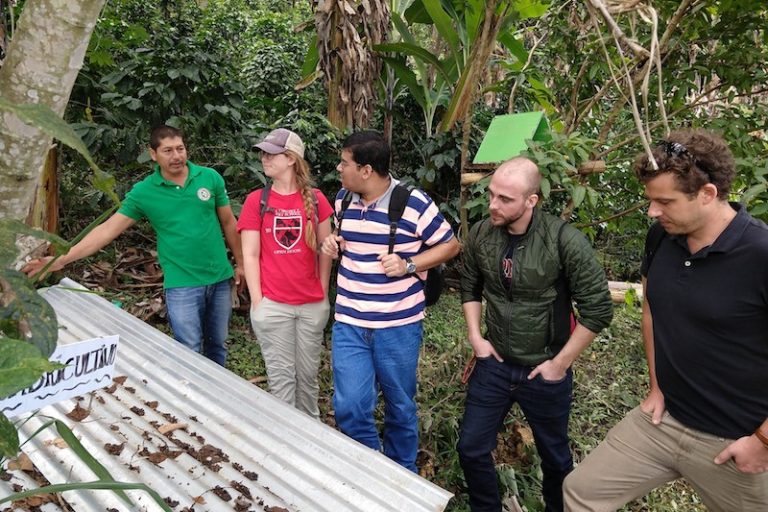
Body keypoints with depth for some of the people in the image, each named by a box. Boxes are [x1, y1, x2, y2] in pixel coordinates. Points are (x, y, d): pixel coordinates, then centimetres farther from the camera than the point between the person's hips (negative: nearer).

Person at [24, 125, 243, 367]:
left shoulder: (211, 178, -2)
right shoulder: (143, 192, -6)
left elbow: (228, 223, 6)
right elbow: (108, 229, -6)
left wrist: (240, 263, 8)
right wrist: (61, 259, -13)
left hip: (220, 278, 3)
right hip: (182, 284, -2)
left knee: (217, 344, 16)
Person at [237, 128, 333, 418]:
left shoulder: (315, 199, 1)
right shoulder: (256, 201, -1)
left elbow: (324, 250, 6)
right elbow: (250, 254, -2)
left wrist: (323, 292, 3)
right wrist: (257, 302, -6)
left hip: (313, 305, 1)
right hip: (272, 305, -1)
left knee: (308, 374, 15)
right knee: (281, 376, 7)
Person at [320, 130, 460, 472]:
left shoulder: (414, 204, -14)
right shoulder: (344, 198, 3)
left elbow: (450, 245, -4)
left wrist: (409, 265, -17)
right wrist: (333, 245, -2)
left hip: (399, 325, -3)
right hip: (348, 324, 4)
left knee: (400, 405, 15)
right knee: (350, 407, 2)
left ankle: (403, 477, 39)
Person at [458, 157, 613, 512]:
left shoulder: (565, 240, -22)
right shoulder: (480, 235, -8)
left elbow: (598, 309, -16)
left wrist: (560, 363, -13)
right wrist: (475, 336, 0)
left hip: (544, 372, -3)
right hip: (494, 364, 3)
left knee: (554, 456, 18)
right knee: (471, 449, 12)